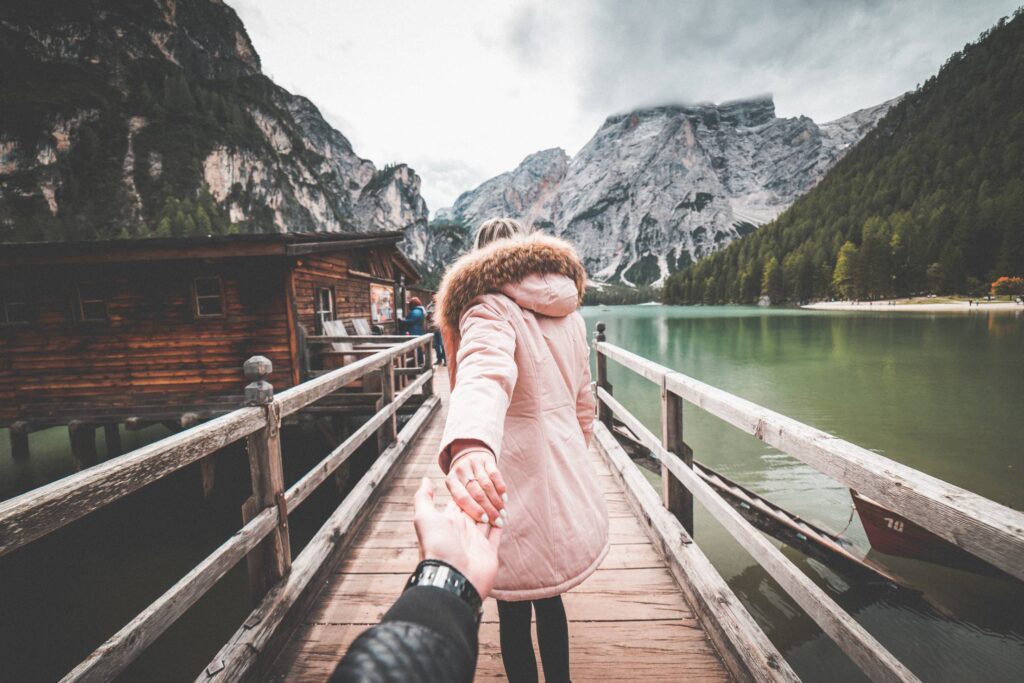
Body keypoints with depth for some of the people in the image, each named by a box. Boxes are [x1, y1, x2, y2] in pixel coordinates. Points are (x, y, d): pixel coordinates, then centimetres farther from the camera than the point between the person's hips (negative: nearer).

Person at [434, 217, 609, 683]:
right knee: (548, 600, 24)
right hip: (567, 487, 7)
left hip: (518, 489, -7)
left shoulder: (489, 309, -13)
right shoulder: (570, 316, 9)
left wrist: (468, 444, -52)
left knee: (514, 612, 13)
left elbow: (485, 374, -36)